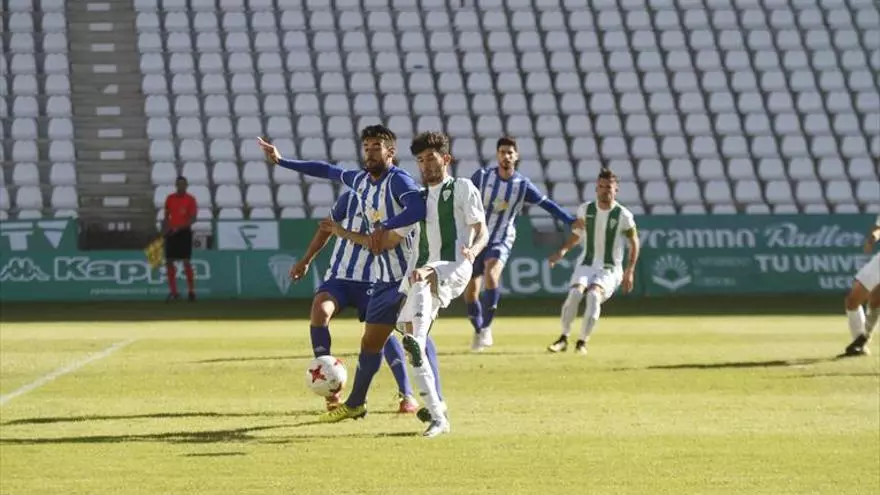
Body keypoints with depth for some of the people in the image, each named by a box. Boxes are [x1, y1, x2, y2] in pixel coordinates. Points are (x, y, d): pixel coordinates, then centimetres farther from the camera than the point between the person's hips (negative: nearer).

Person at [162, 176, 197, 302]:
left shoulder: (190, 199, -4)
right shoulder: (170, 198, 9)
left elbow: (193, 218, -10)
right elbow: (166, 217, 15)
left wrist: (179, 227, -20)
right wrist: (164, 230, 2)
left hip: (184, 232, -4)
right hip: (171, 233, 4)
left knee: (186, 262, -7)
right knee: (169, 262, 1)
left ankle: (191, 291, 2)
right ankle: (173, 292, 8)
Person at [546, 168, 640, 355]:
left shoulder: (624, 215, -9)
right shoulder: (585, 209, 0)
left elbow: (634, 243, 2)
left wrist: (629, 271, -3)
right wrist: (563, 251, 0)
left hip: (610, 269, -3)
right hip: (586, 264, 3)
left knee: (594, 295, -29)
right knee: (575, 292, -24)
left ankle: (582, 342, -20)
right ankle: (563, 338, -11)